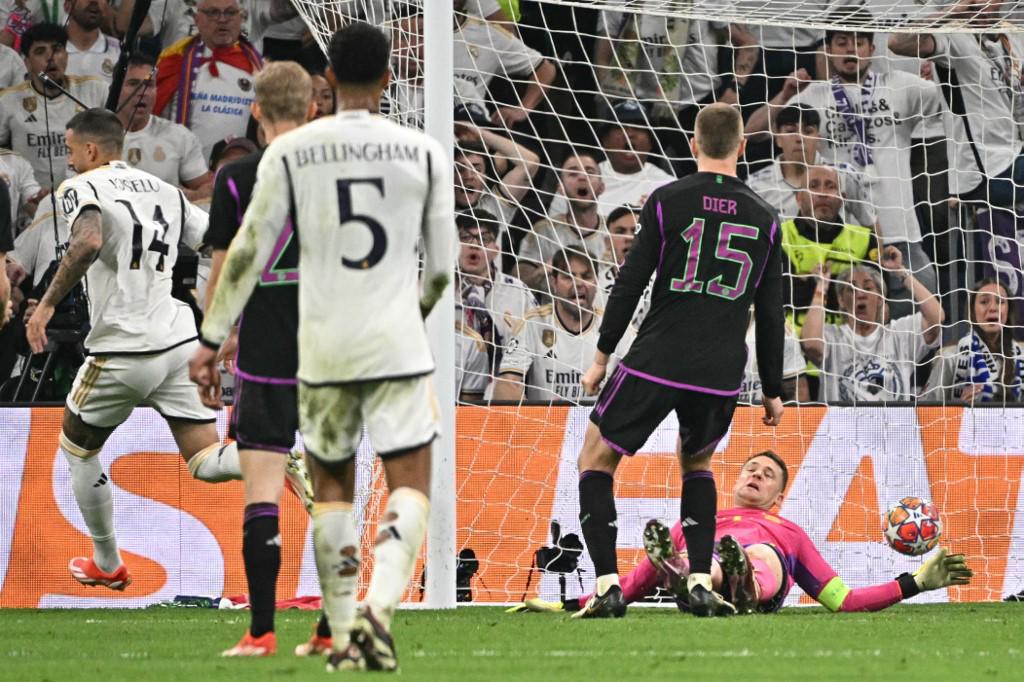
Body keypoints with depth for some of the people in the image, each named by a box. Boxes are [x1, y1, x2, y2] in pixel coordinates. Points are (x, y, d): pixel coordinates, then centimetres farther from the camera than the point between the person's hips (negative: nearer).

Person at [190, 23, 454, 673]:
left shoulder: (289, 152, -1)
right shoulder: (423, 152, 0)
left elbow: (249, 251, -2)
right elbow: (442, 260, 7)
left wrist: (213, 339, 4)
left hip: (324, 349, 1)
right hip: (398, 345, -1)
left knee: (332, 489, 16)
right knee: (410, 487, 3)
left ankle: (344, 639, 12)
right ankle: (379, 607, -21)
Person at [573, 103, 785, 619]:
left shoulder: (668, 201, -2)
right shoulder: (763, 218, 7)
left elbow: (631, 282, -3)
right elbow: (770, 314, 10)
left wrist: (602, 356, 5)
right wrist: (772, 392, 18)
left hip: (655, 362, -3)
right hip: (721, 375, 3)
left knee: (595, 462, 10)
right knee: (697, 464, 28)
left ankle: (607, 584, -6)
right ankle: (700, 582, 11)